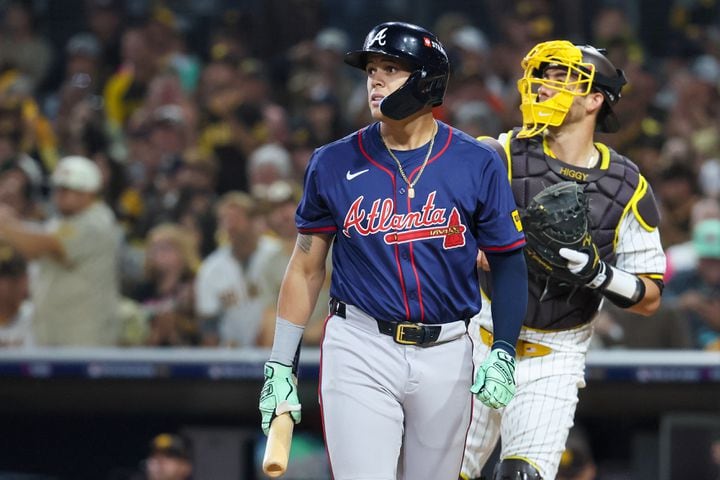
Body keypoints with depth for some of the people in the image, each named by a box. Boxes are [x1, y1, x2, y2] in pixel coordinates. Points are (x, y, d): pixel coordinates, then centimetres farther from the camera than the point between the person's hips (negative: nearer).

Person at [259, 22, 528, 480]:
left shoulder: (477, 164, -1)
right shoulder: (334, 164, 1)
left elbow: (508, 263, 4)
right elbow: (306, 268, 7)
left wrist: (503, 352, -9)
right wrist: (280, 366, 4)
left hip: (445, 355, 1)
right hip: (360, 351, -1)